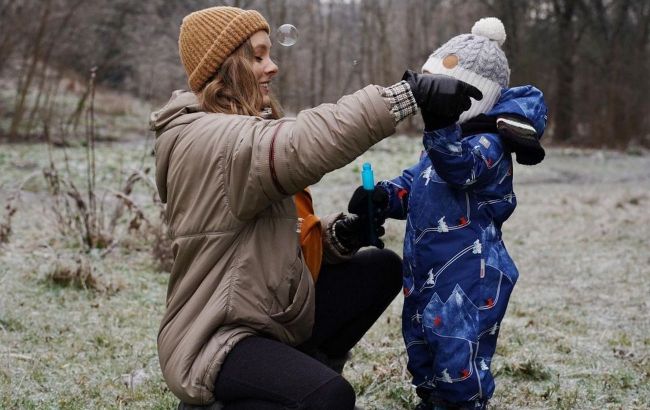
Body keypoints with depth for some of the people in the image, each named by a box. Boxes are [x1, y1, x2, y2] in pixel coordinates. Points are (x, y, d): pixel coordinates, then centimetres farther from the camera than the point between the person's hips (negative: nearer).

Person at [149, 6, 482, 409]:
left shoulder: (246, 133, 13)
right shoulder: (207, 140, -21)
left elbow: (284, 235, 13)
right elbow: (305, 141, -37)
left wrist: (343, 234, -5)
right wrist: (413, 95, -38)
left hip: (274, 313, 10)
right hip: (217, 338, -10)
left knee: (382, 268, 13)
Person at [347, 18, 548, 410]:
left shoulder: (489, 145, -16)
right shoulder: (447, 139, 15)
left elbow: (462, 166, -38)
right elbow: (414, 183, 20)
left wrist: (436, 123, -54)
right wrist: (382, 196, -1)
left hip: (468, 279, -10)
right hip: (426, 272, 10)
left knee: (457, 351, -9)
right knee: (420, 339, 22)